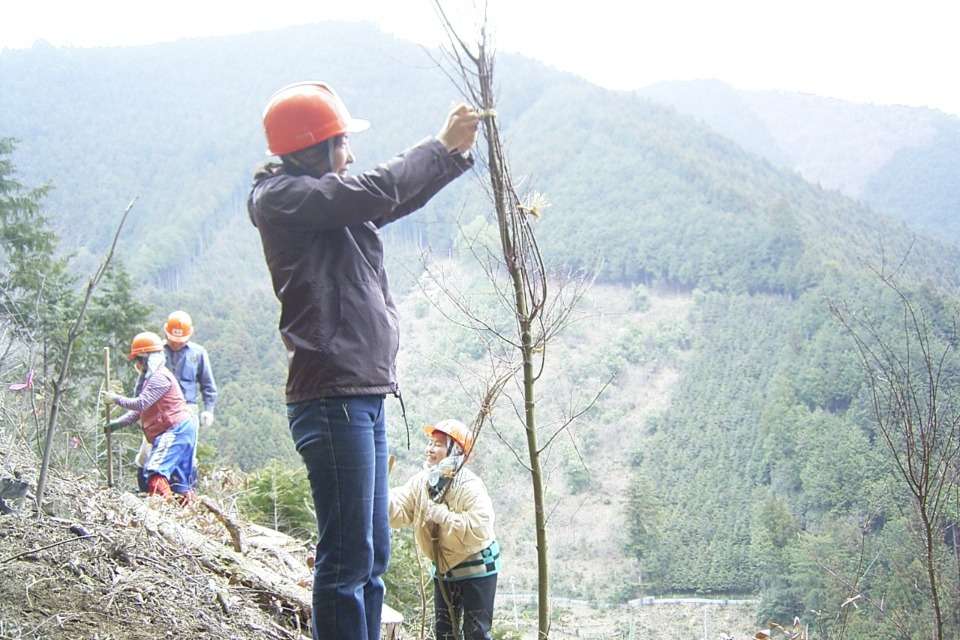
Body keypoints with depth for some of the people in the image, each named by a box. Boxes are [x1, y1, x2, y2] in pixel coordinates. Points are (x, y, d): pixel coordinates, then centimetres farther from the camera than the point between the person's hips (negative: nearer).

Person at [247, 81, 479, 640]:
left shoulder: (331, 202, 20)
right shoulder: (281, 196, -7)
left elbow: (402, 198, 27)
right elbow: (379, 190, -16)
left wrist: (457, 152, 14)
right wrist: (443, 145, -4)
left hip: (364, 396, 10)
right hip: (332, 398, -10)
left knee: (373, 555, 13)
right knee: (348, 557, -9)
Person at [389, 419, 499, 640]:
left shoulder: (470, 487, -23)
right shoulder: (420, 482, -3)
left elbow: (480, 529, -35)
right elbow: (398, 511, -12)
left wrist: (442, 515, -32)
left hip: (476, 569, -7)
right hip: (443, 568, 7)